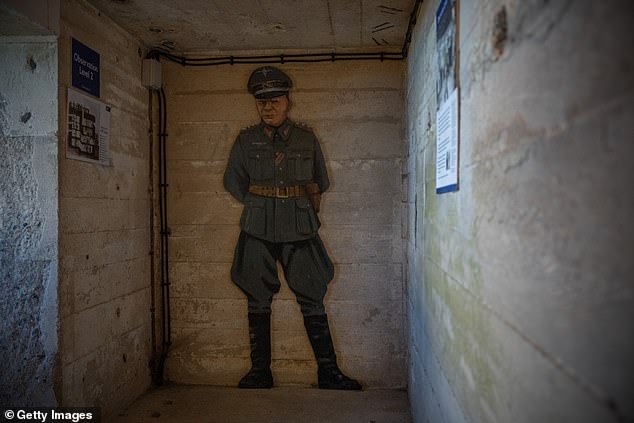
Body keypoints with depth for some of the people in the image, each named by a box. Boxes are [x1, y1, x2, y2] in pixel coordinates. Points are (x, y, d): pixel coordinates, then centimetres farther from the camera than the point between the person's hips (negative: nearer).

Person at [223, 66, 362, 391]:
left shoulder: (307, 139, 8)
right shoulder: (246, 140, 8)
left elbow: (321, 183, 15)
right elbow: (232, 181, 12)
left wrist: (306, 208, 8)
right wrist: (259, 205, 8)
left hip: (299, 230, 0)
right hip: (257, 232, 1)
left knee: (312, 299, 1)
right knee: (258, 300, 5)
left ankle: (328, 371, 11)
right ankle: (260, 370, 18)